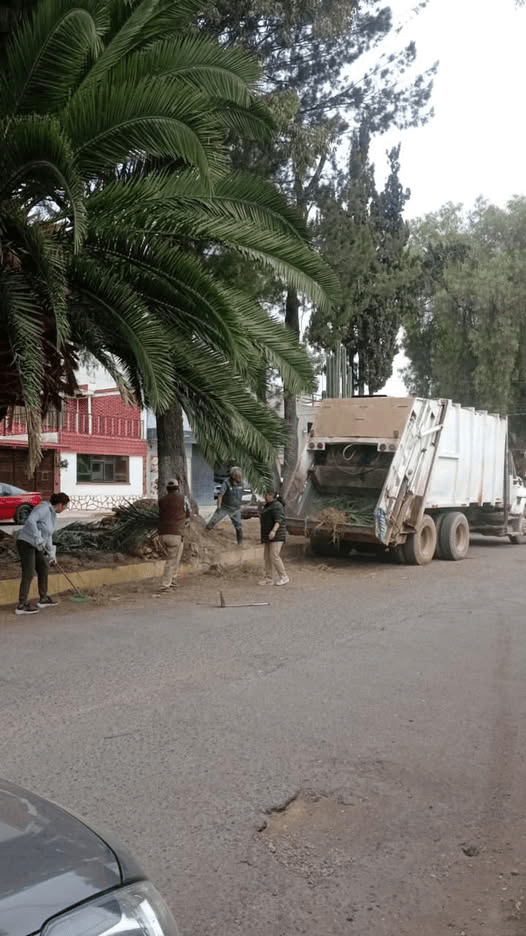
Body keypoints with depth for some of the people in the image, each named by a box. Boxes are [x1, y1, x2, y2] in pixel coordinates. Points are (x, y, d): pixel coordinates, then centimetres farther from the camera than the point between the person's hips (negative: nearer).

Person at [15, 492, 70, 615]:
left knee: (43, 569, 14)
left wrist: (51, 553, 23)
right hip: (26, 543, -10)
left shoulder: (52, 514, 13)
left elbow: (48, 535, 22)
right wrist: (38, 539, -31)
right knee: (28, 574, -11)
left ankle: (43, 599, 27)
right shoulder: (43, 508, -17)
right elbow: (30, 520, -32)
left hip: (35, 545, 10)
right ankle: (21, 606, -6)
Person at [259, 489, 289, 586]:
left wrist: (273, 531, -35)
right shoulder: (266, 506, 20)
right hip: (267, 536, 10)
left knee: (274, 556, -17)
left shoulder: (276, 506, -11)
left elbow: (278, 520, -22)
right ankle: (269, 578, 3)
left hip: (277, 535, -10)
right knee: (267, 557, 3)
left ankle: (284, 577, -11)